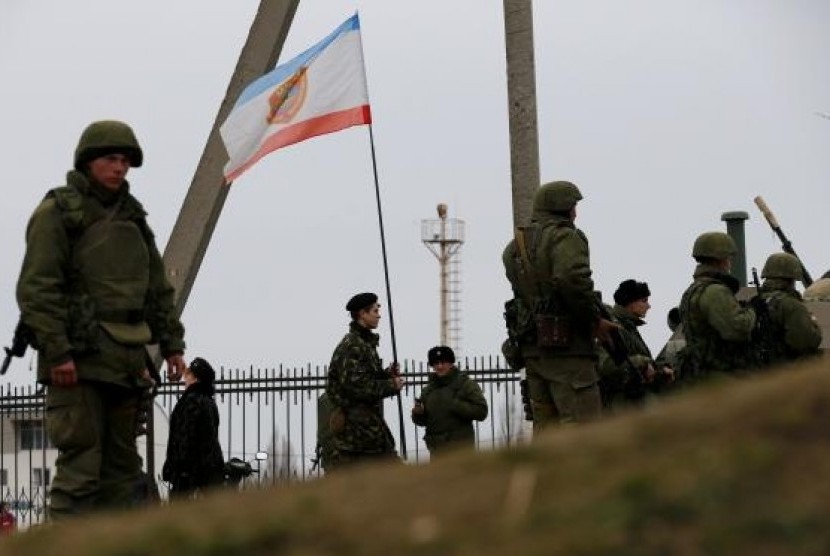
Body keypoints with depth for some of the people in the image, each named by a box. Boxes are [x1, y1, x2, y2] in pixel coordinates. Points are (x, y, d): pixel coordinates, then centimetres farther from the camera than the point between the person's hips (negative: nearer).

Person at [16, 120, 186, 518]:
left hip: (126, 361, 8)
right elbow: (36, 288, -11)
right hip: (79, 360, -8)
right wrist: (56, 351, -19)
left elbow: (159, 288, 24)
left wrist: (172, 343, 16)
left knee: (122, 468, 8)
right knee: (80, 463, -12)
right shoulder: (57, 212, -2)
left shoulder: (132, 217, 20)